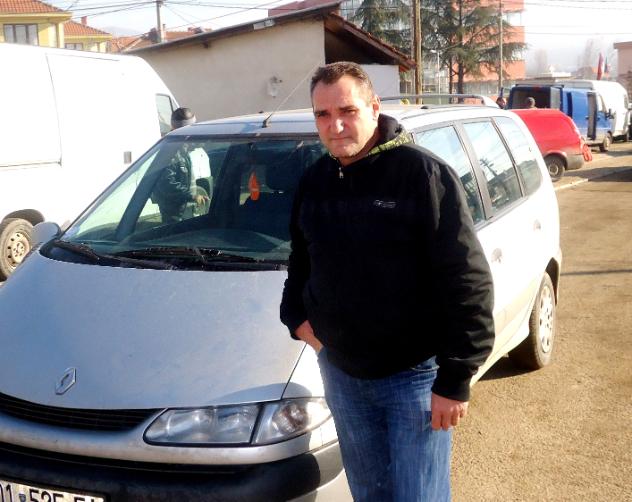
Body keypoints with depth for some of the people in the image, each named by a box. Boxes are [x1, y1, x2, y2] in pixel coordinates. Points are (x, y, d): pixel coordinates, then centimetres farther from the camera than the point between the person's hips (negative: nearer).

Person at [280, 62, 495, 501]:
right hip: (341, 373, 6)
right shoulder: (313, 183, 6)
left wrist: (455, 379, -19)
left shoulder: (424, 174, -16)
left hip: (415, 374, -5)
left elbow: (467, 282, -18)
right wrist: (296, 315, 4)